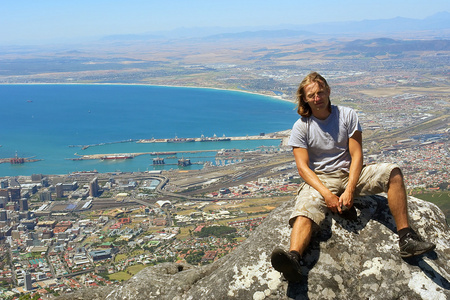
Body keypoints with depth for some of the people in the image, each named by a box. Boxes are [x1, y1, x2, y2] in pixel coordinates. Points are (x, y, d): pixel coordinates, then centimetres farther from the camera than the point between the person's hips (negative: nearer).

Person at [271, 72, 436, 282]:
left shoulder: (347, 115, 1)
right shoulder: (301, 127, -2)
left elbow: (356, 156, -4)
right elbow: (303, 167, -9)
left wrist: (349, 190, -19)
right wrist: (327, 194, -24)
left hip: (350, 174, 2)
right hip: (320, 180, -2)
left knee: (392, 173, -21)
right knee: (305, 211, -34)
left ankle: (406, 239, -25)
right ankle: (293, 259, -62)